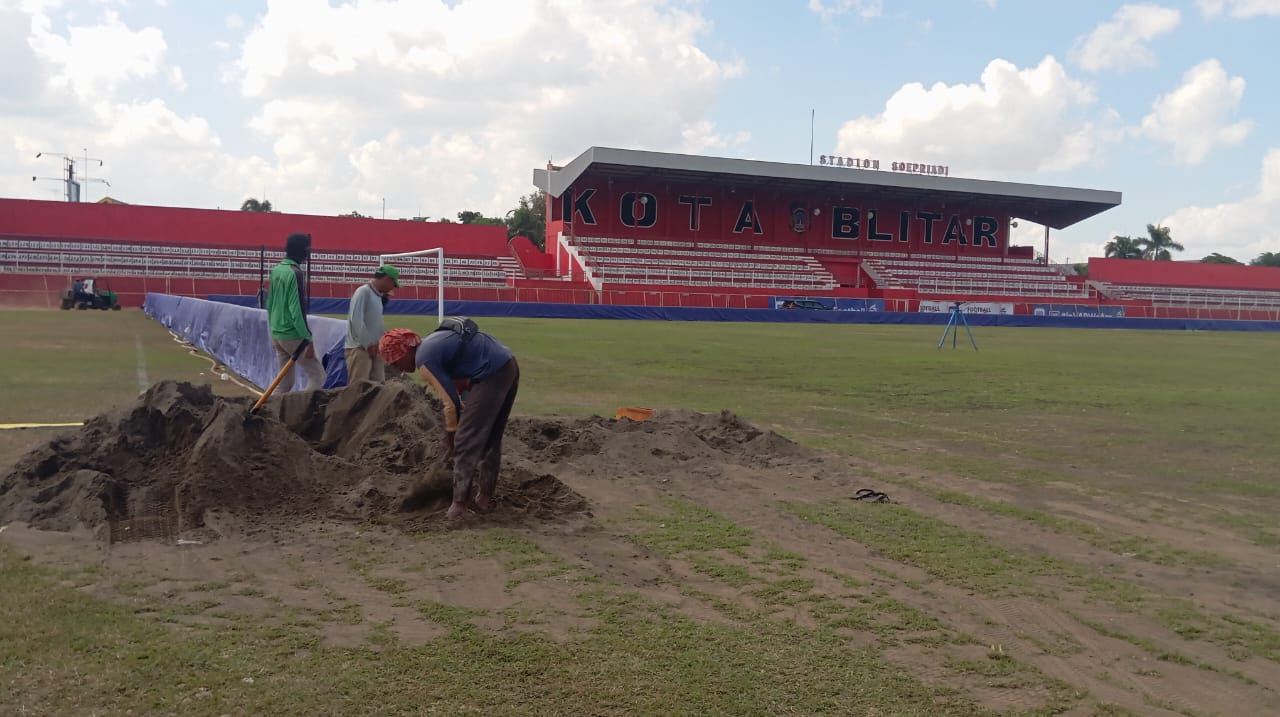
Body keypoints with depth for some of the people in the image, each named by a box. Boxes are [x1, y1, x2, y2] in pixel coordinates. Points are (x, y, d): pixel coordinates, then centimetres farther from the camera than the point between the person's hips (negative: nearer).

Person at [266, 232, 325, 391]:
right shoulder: (295, 273, -16)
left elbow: (269, 305, 16)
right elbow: (297, 310, -20)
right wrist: (308, 339, -18)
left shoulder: (276, 271, 9)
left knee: (285, 383, 13)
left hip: (276, 334, 8)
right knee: (318, 376, -2)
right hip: (293, 336, -8)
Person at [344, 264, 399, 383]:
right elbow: (356, 320, -17)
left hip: (374, 348, 9)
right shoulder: (363, 292, -9)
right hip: (359, 348, -9)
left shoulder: (379, 296, 18)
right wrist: (368, 344, -16)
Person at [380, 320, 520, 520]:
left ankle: (460, 502, 2)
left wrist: (450, 438, 7)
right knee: (491, 439, 17)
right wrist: (454, 432, 25)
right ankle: (484, 497, 26)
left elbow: (451, 402, -7)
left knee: (466, 442, -2)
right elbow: (457, 388, 24)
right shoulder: (433, 344, 21)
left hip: (492, 375, -10)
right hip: (509, 366, 10)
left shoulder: (423, 359, -7)